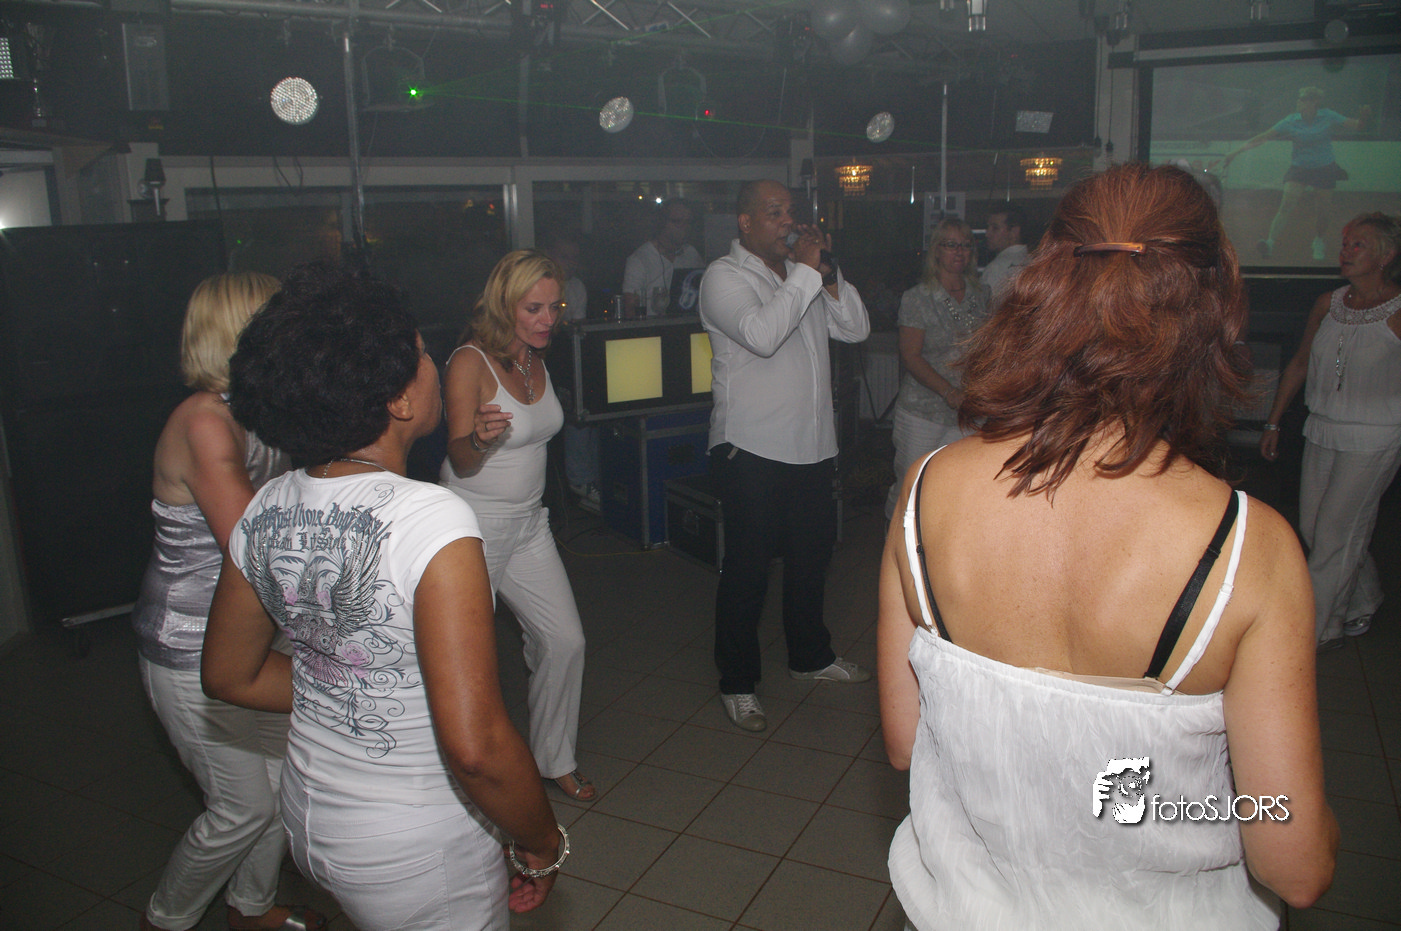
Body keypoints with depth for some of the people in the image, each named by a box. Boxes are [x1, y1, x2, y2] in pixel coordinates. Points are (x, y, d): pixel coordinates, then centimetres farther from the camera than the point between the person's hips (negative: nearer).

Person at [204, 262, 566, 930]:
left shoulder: (264, 513, -7)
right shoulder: (431, 521, -29)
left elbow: (230, 677, 8)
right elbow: (475, 746, -32)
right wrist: (543, 844, -15)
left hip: (308, 814, 7)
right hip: (417, 852, -7)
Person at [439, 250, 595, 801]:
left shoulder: (536, 361, 6)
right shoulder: (469, 363, -16)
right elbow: (461, 462, -21)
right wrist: (480, 438, -38)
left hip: (529, 522, 7)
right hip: (473, 526, -7)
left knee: (565, 640, 6)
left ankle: (554, 759, 24)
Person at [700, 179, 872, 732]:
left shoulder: (805, 276, 14)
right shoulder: (725, 277, -8)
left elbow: (856, 329, 9)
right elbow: (761, 334, -26)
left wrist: (829, 275, -4)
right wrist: (806, 272, -19)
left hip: (813, 447, 8)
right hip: (751, 452, -7)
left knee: (812, 556, 19)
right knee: (747, 569, 1)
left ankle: (810, 656, 39)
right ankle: (737, 683, 16)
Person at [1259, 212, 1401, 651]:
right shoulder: (1328, 305, 6)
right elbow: (1300, 364, 15)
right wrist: (1273, 421, 15)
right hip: (1323, 431, 6)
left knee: (1335, 534, -2)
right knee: (1312, 528, 11)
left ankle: (1318, 629, 12)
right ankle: (1363, 603, 35)